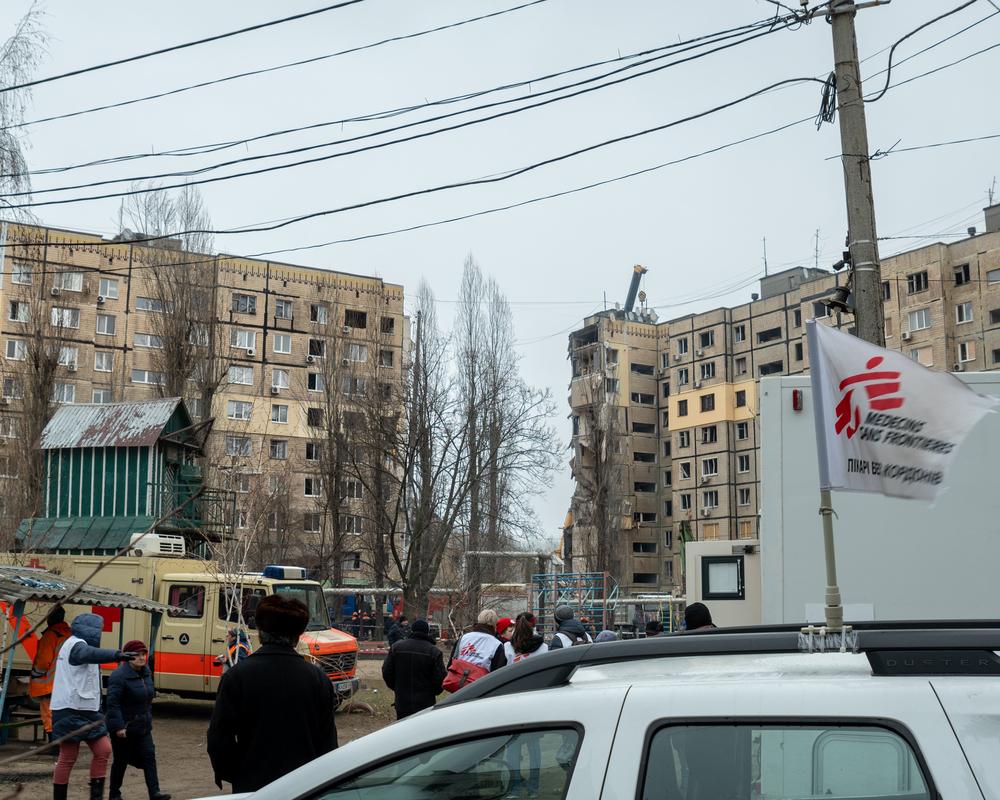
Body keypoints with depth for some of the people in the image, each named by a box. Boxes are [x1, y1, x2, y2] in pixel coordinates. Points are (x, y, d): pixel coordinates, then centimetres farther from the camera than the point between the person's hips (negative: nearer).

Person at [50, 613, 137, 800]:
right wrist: (117, 655, -50)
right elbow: (92, 654, -34)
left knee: (103, 750, 3)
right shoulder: (75, 644, -11)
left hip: (86, 710, 10)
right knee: (68, 758, -4)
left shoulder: (78, 645, 20)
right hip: (71, 710, -10)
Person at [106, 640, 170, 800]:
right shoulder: (119, 676, -19)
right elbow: (113, 703, -22)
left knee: (149, 756, -3)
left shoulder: (146, 673, 7)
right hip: (124, 728, -7)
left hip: (143, 727, 7)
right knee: (121, 761, 6)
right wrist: (118, 726, -26)